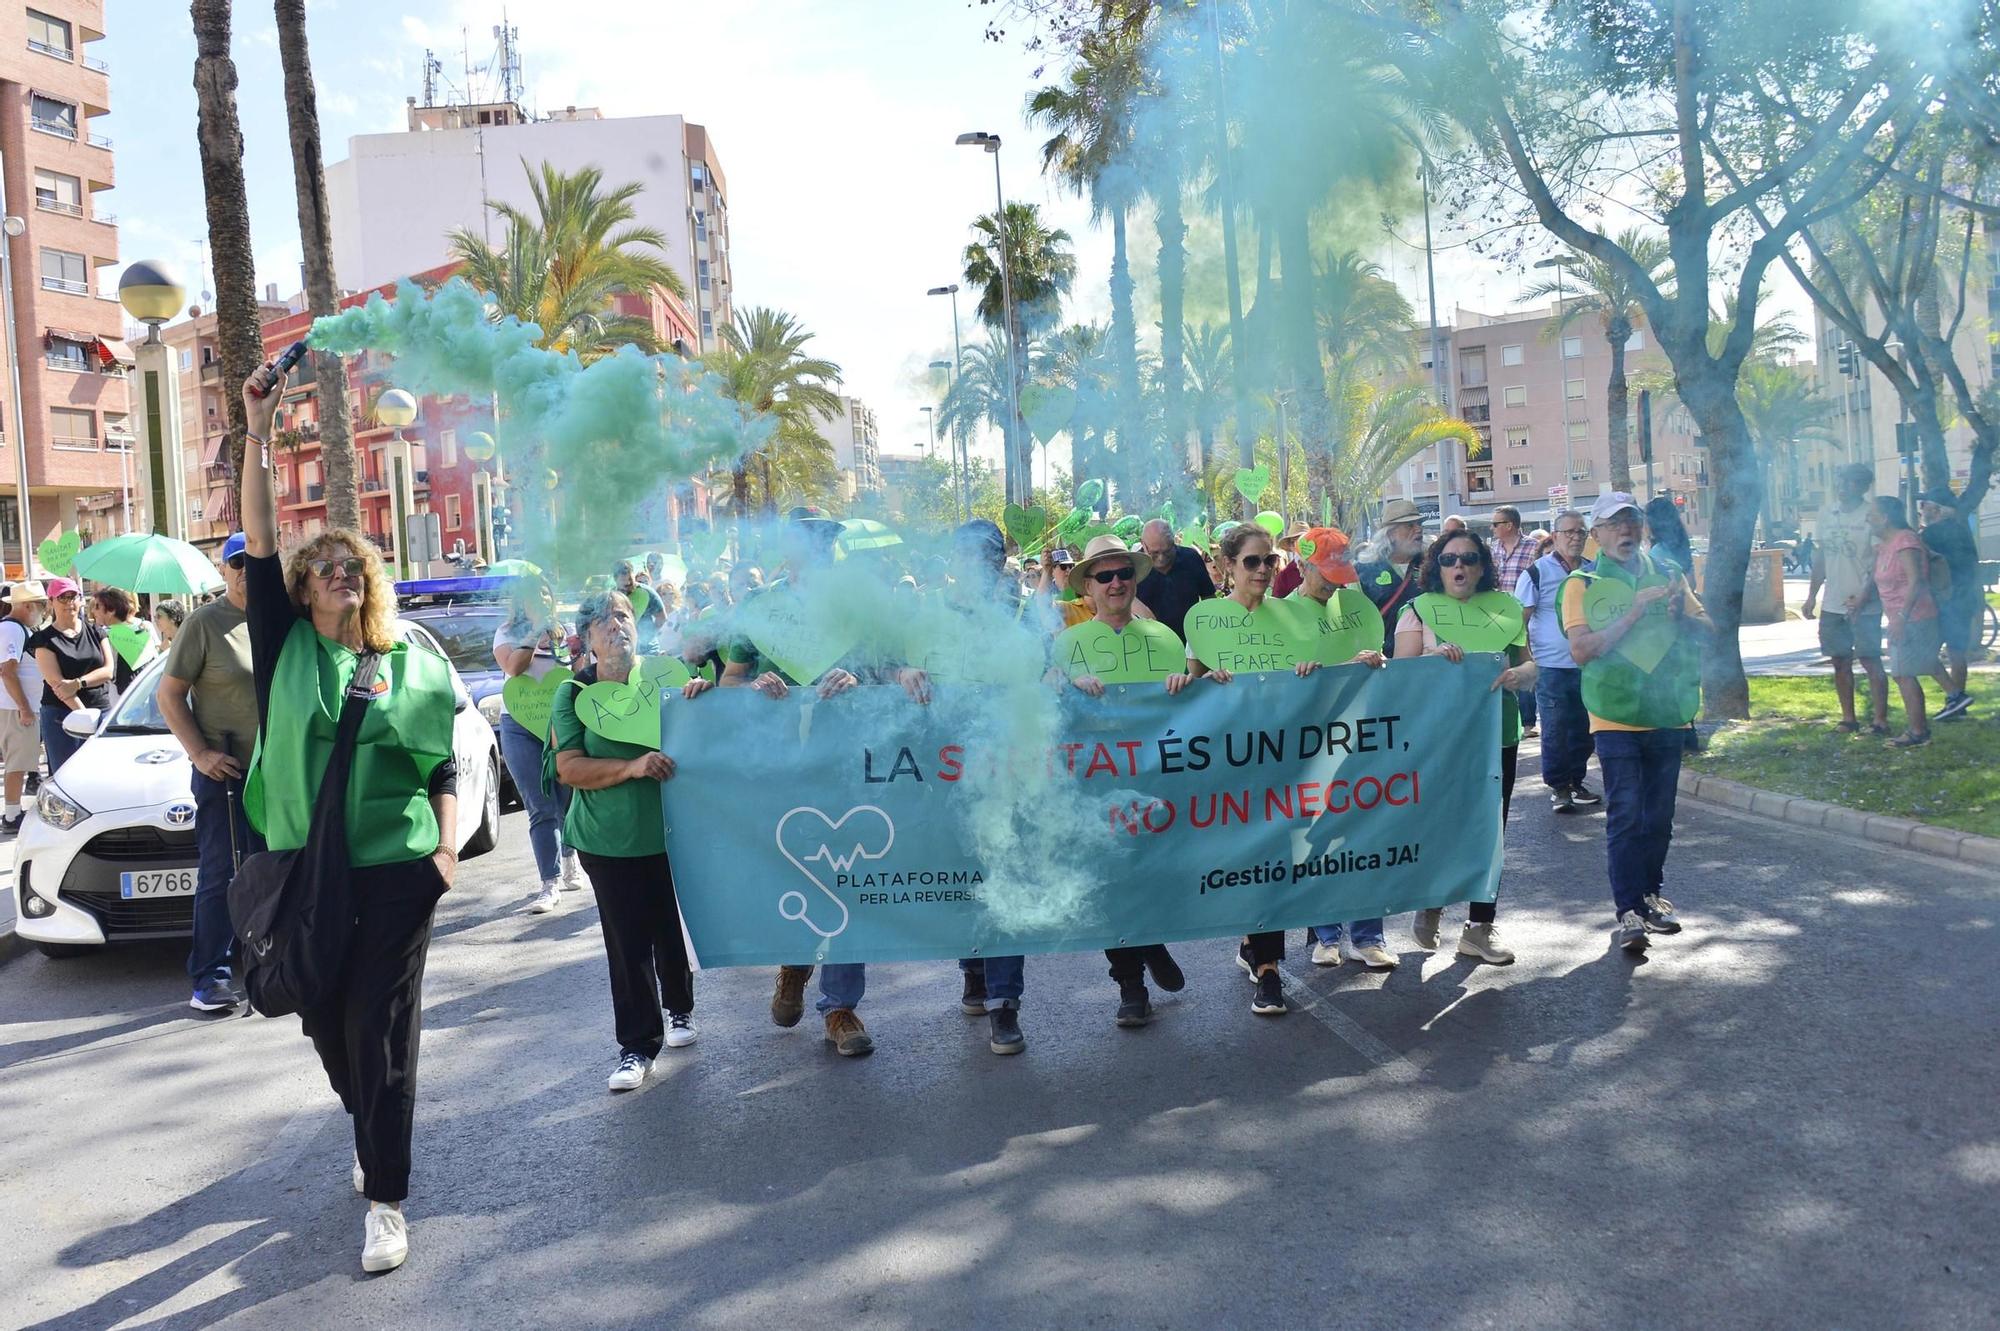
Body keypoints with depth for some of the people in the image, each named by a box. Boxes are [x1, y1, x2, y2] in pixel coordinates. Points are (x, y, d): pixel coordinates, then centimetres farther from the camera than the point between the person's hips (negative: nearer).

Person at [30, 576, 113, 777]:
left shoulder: (95, 632, 12)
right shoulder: (45, 639, 2)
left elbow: (108, 670, 3)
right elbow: (55, 681, -8)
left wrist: (78, 683, -15)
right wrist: (83, 713, -16)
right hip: (60, 715, -2)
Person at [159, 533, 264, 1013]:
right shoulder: (205, 623, -5)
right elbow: (169, 695, -4)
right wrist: (200, 753, -13)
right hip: (223, 771, -4)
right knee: (219, 876, -2)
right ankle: (210, 978, 6)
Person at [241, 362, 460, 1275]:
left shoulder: (415, 665, 5)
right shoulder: (285, 649, 4)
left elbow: (443, 767, 8)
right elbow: (258, 544, -5)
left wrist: (447, 849, -3)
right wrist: (259, 432, -10)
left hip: (395, 868, -2)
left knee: (382, 1031, -2)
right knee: (326, 1023, 13)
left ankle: (385, 1200, 6)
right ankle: (370, 1135, 40)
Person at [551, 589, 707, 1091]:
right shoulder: (574, 693, 0)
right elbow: (569, 768, -9)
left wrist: (707, 692, -15)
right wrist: (633, 767, -24)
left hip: (671, 831, 1)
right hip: (610, 841, -1)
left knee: (674, 931, 11)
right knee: (627, 942, -1)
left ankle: (679, 1008, 37)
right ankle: (637, 1045, 10)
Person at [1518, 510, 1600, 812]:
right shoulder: (1536, 572, -7)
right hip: (1552, 666, -5)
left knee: (1584, 728, 11)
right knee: (1555, 730, 0)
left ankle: (1576, 780, 24)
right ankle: (1558, 787, 10)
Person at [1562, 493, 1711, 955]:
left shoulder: (1667, 576, 10)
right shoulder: (1583, 584, -3)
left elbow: (1709, 630, 7)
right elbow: (1581, 649, -16)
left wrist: (1680, 615, -14)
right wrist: (1636, 611, -20)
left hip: (1668, 714, 4)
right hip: (1616, 717, -4)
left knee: (1659, 815, 13)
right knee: (1625, 816, -8)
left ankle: (1652, 893, 28)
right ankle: (1628, 912, -5)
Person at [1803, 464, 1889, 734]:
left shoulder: (1872, 516, -10)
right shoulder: (1827, 513, 9)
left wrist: (1865, 594, -23)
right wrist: (1812, 595, 13)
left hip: (1863, 605, -6)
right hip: (1832, 604, 6)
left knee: (1870, 661, -4)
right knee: (1841, 663, 11)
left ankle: (1880, 720, 0)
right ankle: (1848, 719, 19)